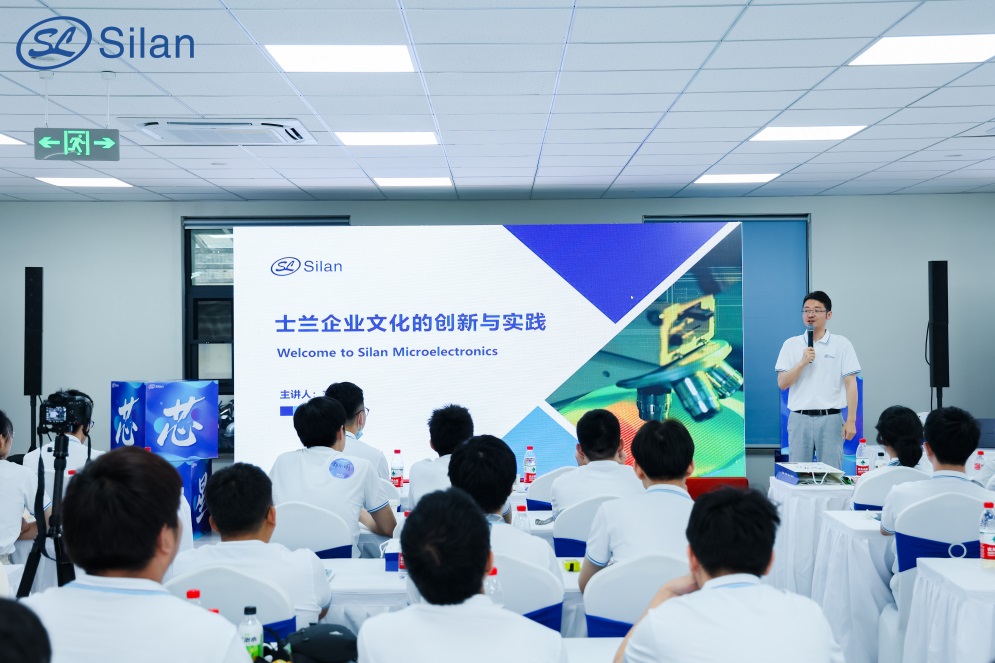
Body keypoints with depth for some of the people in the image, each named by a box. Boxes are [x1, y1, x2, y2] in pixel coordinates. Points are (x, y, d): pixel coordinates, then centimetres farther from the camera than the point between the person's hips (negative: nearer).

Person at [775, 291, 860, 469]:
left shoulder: (841, 344, 3)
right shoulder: (791, 344, 7)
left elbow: (850, 385, -1)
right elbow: (782, 383, 2)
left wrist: (851, 420, -8)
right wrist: (803, 362, -12)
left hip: (830, 419, -1)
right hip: (799, 419, 2)